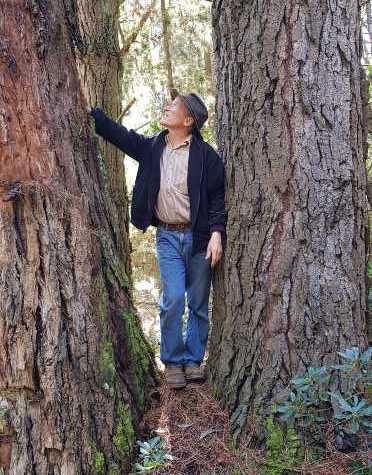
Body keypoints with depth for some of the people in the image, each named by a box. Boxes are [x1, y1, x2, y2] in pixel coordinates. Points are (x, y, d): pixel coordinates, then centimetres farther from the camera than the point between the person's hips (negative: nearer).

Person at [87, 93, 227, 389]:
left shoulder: (205, 154, -7)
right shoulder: (152, 147, 6)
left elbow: (218, 196, -7)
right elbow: (119, 133, 10)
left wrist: (217, 233, -16)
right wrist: (89, 112, 4)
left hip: (198, 237, -2)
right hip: (167, 236, 2)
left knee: (199, 303, 7)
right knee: (173, 299, -6)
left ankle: (194, 360, 22)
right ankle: (173, 361, 11)